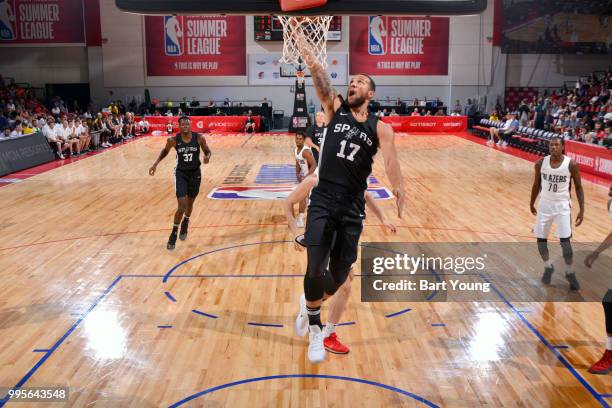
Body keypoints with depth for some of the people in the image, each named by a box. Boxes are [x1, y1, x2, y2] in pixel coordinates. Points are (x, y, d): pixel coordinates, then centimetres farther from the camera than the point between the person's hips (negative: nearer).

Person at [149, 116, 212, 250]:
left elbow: (207, 151, 3)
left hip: (195, 173, 2)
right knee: (182, 206, -12)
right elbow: (165, 151, 7)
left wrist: (207, 156, -20)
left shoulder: (199, 138, -13)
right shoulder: (173, 140, -13)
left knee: (189, 204, 18)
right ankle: (174, 233, 7)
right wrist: (156, 164, -1)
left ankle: (185, 223, 49)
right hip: (181, 173, -2)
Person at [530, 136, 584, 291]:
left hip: (562, 205, -3)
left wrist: (582, 210, -7)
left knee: (565, 241, -10)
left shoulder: (571, 164, -12)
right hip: (544, 205, 3)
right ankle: (548, 267, 31)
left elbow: (578, 187, -3)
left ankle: (570, 273, 11)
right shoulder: (541, 163, -5)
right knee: (541, 239, 6)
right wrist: (532, 203, 18)